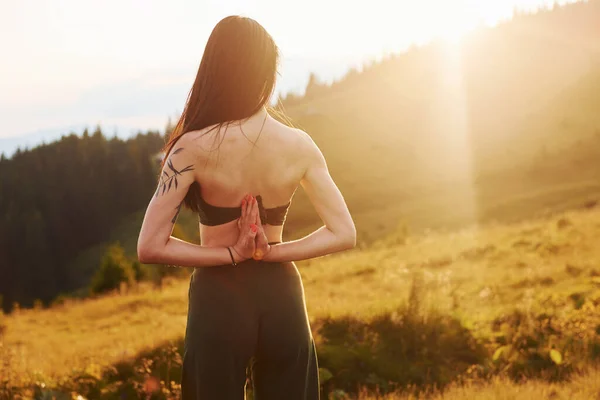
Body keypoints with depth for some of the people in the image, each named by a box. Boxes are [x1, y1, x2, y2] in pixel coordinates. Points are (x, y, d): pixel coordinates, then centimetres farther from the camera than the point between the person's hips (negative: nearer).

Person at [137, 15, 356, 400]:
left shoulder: (195, 148, -16)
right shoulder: (299, 146, -8)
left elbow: (150, 247, -17)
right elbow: (343, 234, -4)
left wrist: (232, 255, -12)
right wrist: (268, 252, -8)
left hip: (219, 297, -2)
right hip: (281, 295, 3)